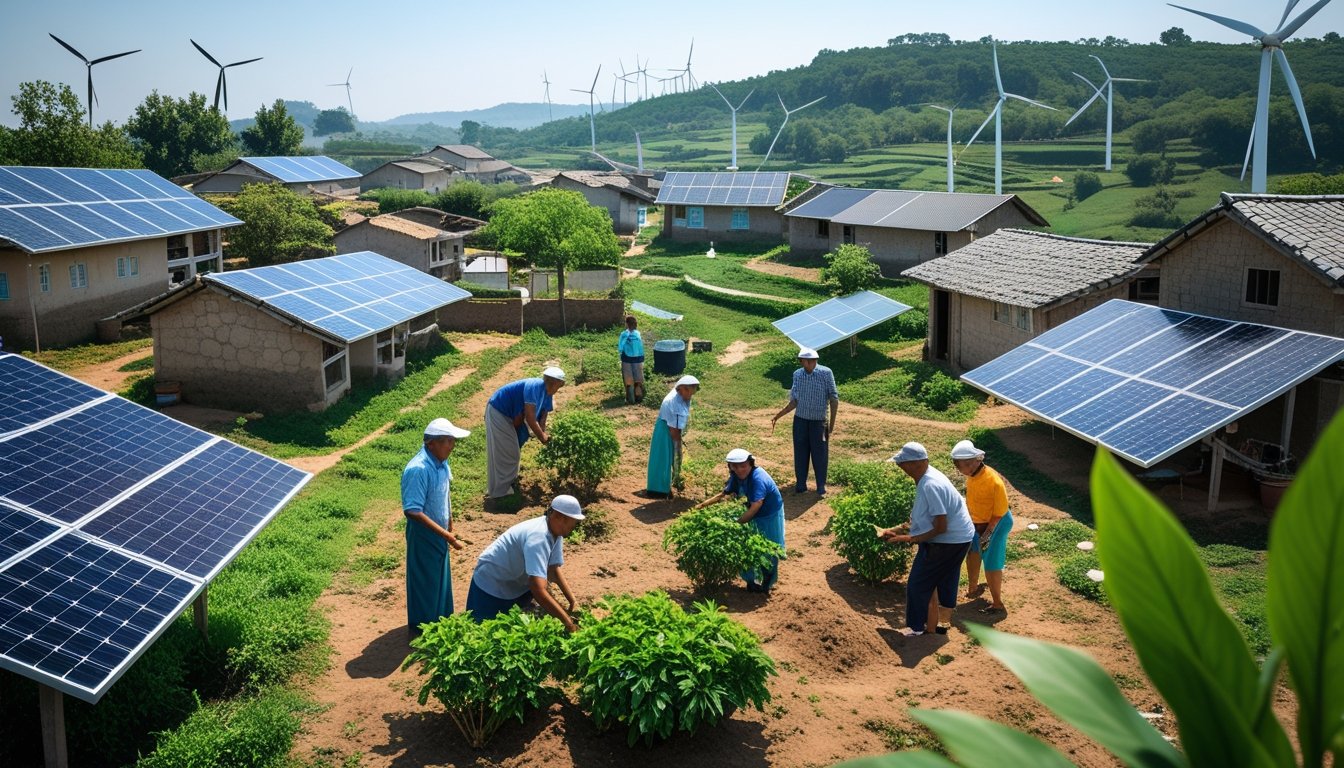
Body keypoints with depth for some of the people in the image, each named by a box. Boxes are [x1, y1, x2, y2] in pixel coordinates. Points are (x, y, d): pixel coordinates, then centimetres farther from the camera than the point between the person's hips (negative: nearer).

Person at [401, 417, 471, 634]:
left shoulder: (441, 462, -4)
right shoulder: (418, 469, -30)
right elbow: (413, 512, -31)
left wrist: (449, 526, 17)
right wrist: (445, 534, -30)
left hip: (439, 532, 8)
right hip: (423, 535, -8)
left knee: (440, 578, 23)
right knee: (425, 582, 9)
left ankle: (440, 620, 41)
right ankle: (423, 629, 26)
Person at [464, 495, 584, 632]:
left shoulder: (555, 533, -10)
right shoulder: (538, 537, -38)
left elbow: (554, 570, 1)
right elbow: (538, 590, -46)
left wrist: (572, 601, -10)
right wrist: (568, 623, -44)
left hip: (518, 583, 9)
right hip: (492, 584, -9)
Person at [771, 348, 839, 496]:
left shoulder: (825, 373, -12)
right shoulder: (797, 374, 0)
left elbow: (834, 398, -7)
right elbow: (794, 401, 8)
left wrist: (832, 422, -9)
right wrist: (778, 415, 4)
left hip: (819, 421, -3)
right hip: (800, 420, 3)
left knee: (820, 454, 5)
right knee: (800, 453, 9)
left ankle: (821, 486, 18)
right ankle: (801, 484, 22)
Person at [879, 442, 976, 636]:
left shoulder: (930, 486, -29)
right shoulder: (926, 478, 3)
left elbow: (940, 527, -27)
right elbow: (922, 518, 13)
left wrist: (910, 538, -21)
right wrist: (896, 530, 6)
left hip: (948, 542, -10)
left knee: (917, 586, 0)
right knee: (945, 582, 22)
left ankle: (915, 630, 10)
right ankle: (942, 623, 36)